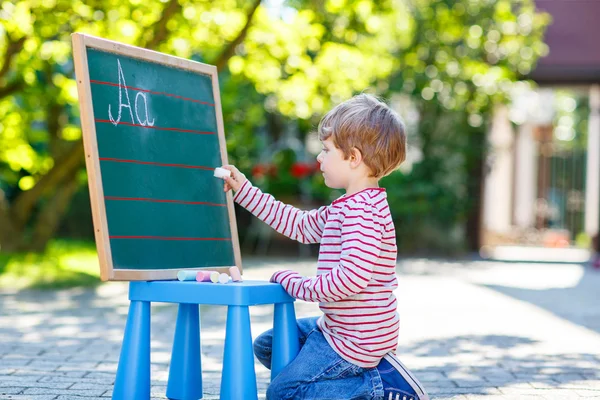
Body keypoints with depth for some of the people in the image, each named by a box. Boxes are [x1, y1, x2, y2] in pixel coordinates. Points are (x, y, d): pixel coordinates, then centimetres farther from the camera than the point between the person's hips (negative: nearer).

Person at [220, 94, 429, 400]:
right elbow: (300, 224, 20)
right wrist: (244, 190, 21)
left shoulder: (363, 210, -25)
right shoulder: (346, 207, 9)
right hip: (335, 328, 10)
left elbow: (351, 278, -33)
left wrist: (296, 284, -18)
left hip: (354, 340, -10)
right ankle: (371, 369, 9)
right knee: (266, 347, 22)